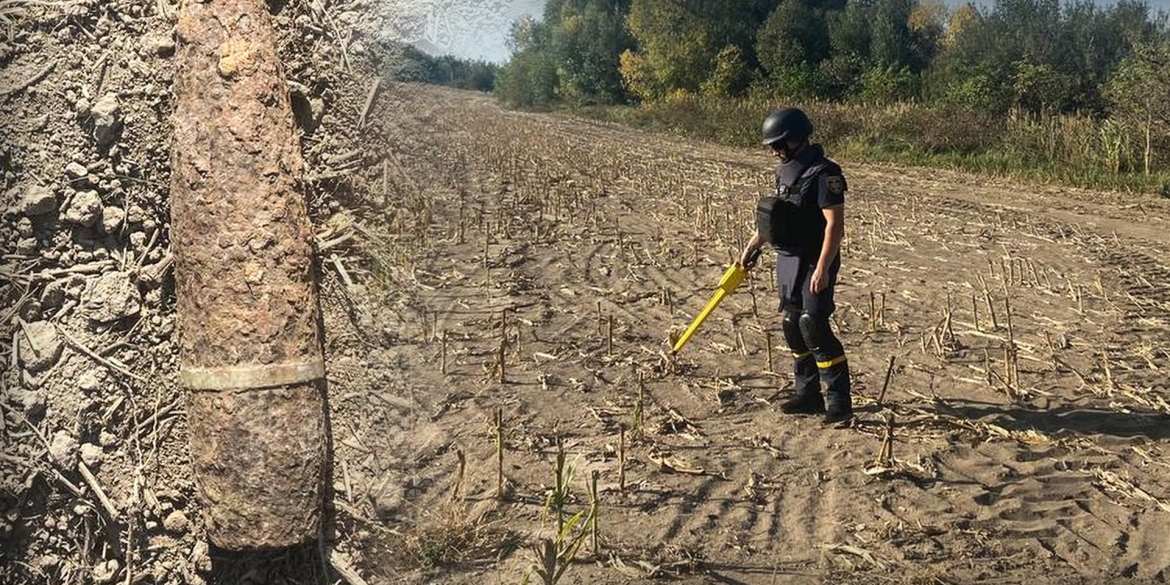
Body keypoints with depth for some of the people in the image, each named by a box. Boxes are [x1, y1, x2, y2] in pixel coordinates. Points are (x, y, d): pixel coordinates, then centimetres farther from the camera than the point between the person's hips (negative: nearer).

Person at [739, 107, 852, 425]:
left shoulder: (823, 174, -16)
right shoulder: (786, 171, 11)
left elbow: (835, 224, -21)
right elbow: (772, 218, 23)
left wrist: (823, 268, -26)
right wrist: (752, 246, 26)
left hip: (813, 263, -9)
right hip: (787, 260, 9)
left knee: (814, 327, -12)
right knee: (793, 327, 13)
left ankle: (840, 402, -4)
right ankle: (807, 395, 24)